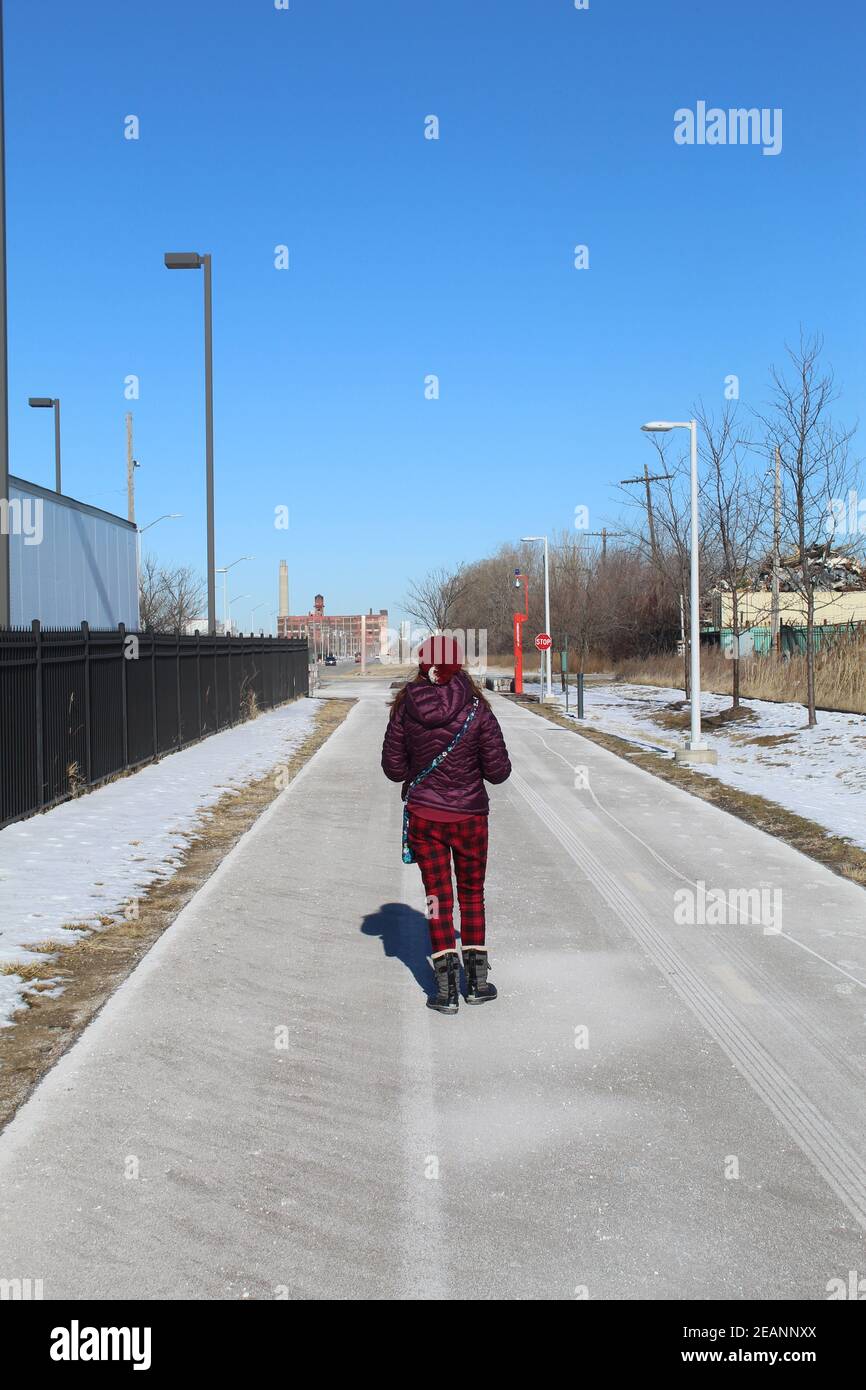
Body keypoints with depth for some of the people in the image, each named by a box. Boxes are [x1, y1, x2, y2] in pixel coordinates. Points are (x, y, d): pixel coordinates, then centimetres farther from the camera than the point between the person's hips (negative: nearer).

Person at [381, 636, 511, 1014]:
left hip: (423, 816, 1)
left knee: (438, 897, 10)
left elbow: (393, 768, -1)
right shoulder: (476, 709, -13)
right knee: (472, 894, 17)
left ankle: (447, 987, 9)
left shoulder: (405, 709, -8)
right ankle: (478, 979, 22)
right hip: (469, 815, -1)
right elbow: (498, 770, -9)